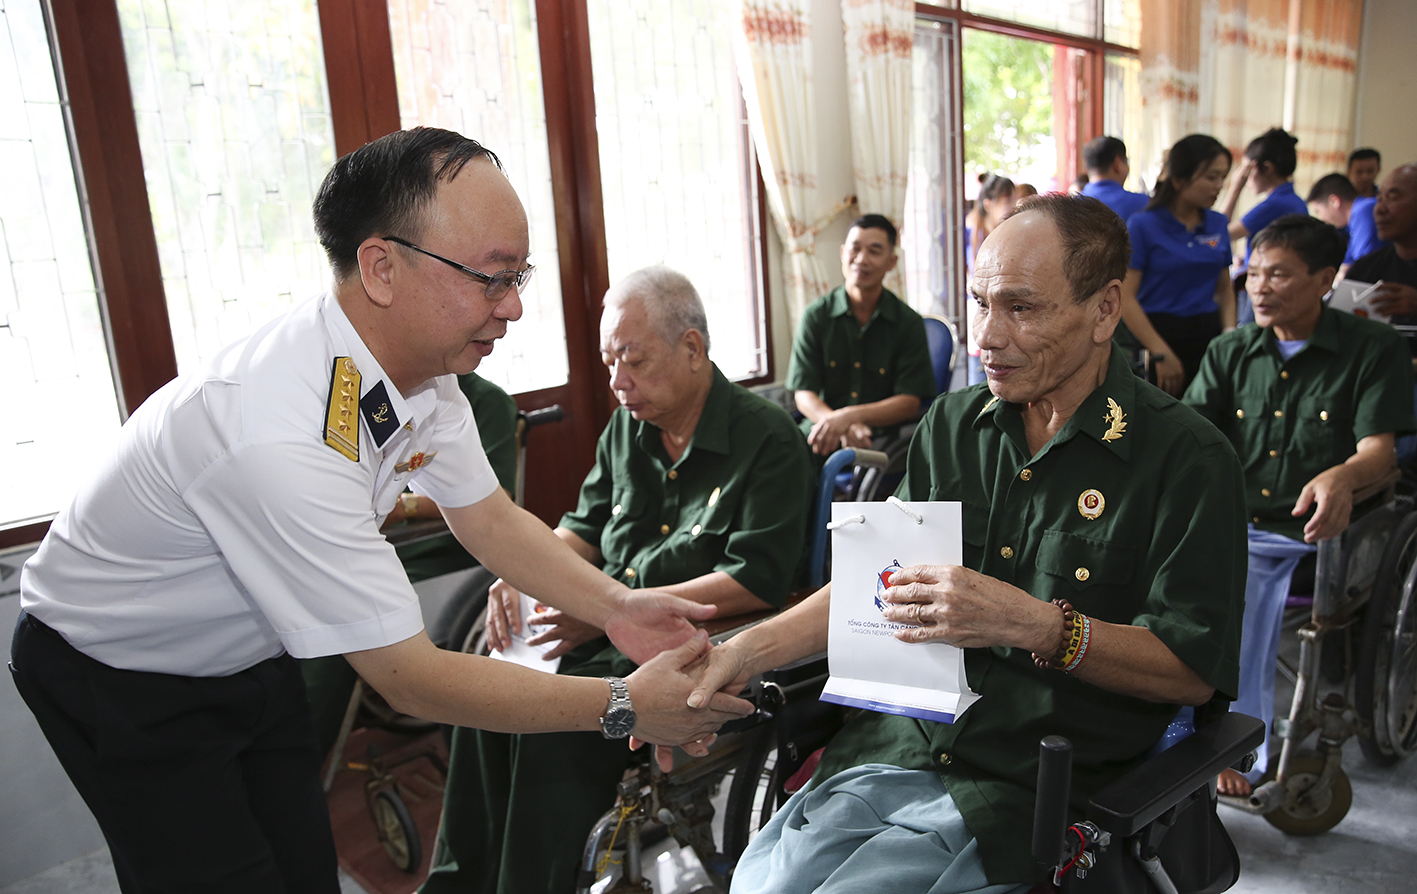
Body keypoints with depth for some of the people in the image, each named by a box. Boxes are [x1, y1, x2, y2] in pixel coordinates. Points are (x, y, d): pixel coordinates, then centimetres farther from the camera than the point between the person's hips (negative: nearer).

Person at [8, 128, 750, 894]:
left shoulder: (419, 360, -15)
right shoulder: (279, 442, -40)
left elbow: (488, 518, -2)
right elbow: (411, 680, -33)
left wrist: (614, 606, -16)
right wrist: (623, 707, -28)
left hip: (250, 653, 7)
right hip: (118, 682, -6)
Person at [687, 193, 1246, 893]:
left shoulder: (1188, 460, -7)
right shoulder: (951, 424, 9)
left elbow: (1193, 670, -9)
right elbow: (875, 581, 11)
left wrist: (1030, 624, -23)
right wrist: (749, 649, -1)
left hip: (1024, 786, -4)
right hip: (893, 749, 4)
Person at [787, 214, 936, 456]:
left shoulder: (909, 323, 3)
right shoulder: (815, 316, 5)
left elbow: (909, 402, -3)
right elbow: (803, 394, -1)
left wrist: (849, 416, -21)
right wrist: (843, 428, -23)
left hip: (883, 438, -1)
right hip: (824, 435, 1)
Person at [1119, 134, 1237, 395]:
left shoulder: (1218, 224, 10)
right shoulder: (1142, 225, -6)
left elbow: (1225, 289, 17)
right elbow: (1125, 297, -12)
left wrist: (1230, 334, 0)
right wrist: (1161, 354, -16)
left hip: (1210, 334, 5)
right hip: (1160, 333, -5)